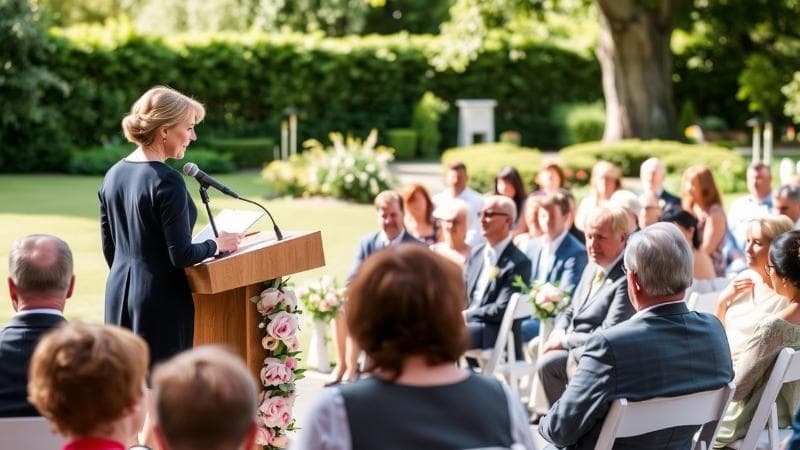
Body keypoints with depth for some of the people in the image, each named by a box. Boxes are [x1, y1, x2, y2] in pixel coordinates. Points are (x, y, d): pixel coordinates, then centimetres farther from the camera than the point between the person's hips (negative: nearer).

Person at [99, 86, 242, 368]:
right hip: (160, 299, -8)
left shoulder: (114, 175, 7)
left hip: (119, 292, 8)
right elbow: (181, 255, -17)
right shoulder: (167, 182, -17)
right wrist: (217, 245, 0)